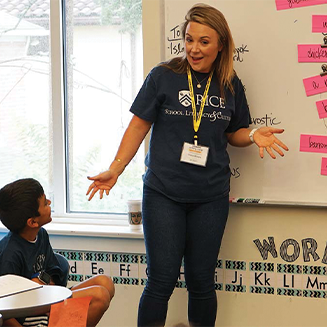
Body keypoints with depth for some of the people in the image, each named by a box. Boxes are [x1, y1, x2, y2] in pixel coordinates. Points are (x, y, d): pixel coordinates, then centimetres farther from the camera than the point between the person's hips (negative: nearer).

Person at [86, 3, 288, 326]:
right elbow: (139, 125, 0)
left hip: (210, 197, 3)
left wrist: (253, 135, -7)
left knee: (201, 282, 8)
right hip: (163, 193, -2)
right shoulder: (164, 76, -3)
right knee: (162, 281, -3)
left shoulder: (230, 86, 5)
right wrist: (115, 170, -6)